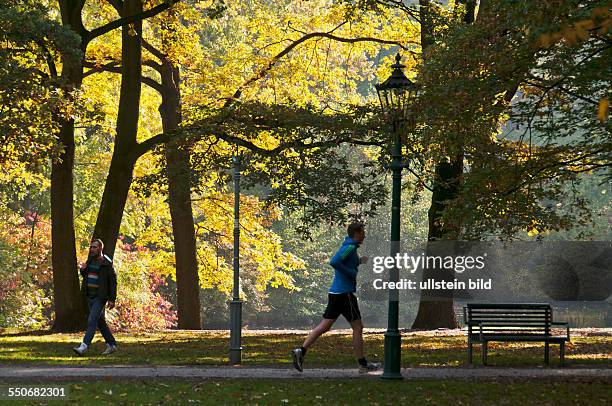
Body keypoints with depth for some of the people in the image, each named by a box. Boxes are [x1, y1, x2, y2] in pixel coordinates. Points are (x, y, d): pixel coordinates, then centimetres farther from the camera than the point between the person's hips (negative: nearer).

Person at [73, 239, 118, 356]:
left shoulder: (107, 263, -12)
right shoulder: (90, 260, 10)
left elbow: (113, 281, -12)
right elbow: (85, 276, 23)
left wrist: (112, 299, -16)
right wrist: (82, 270, -1)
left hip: (100, 297, -8)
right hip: (90, 296, 8)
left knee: (92, 321, -16)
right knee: (100, 322, 14)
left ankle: (84, 347, -22)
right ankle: (111, 345, 25)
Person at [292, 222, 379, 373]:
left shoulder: (349, 247, 16)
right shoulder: (350, 247, -13)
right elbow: (334, 262, -26)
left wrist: (358, 262, 17)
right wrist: (352, 273, -18)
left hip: (335, 292, 9)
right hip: (345, 294, -9)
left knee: (325, 326, 6)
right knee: (358, 327, 1)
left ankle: (301, 351, -5)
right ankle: (362, 364, 7)